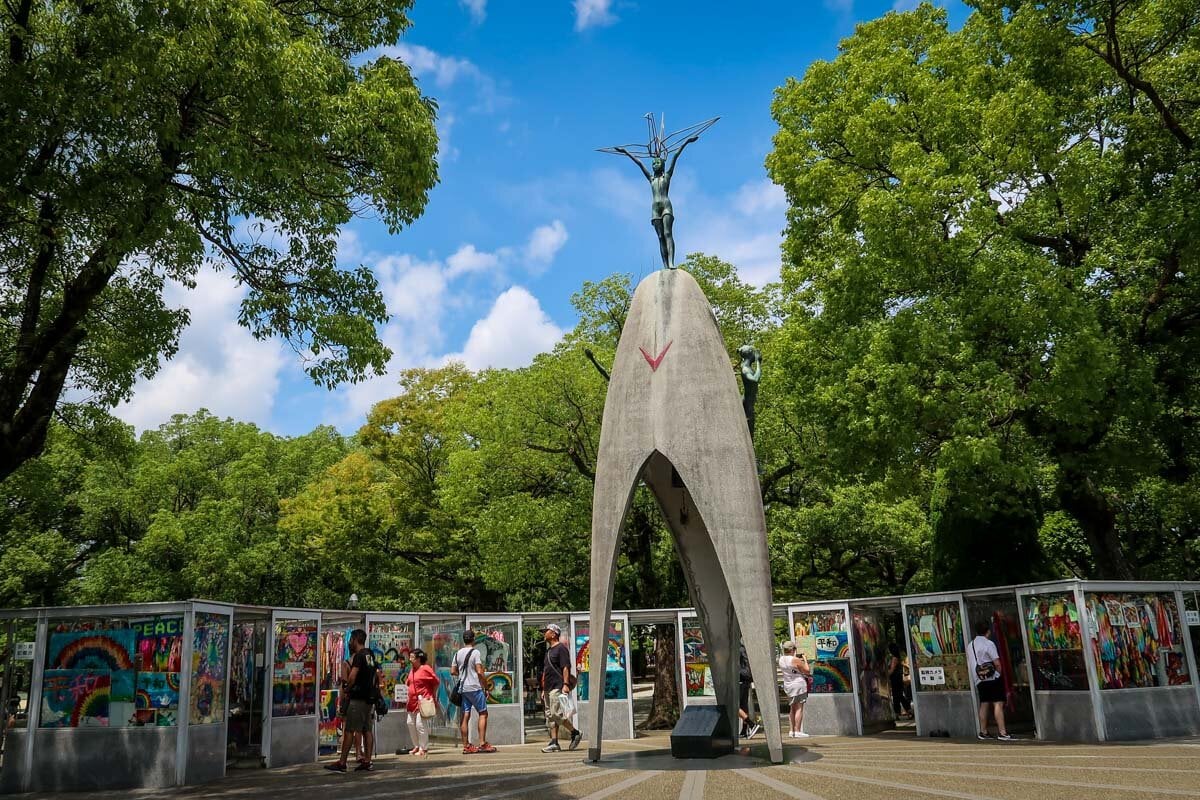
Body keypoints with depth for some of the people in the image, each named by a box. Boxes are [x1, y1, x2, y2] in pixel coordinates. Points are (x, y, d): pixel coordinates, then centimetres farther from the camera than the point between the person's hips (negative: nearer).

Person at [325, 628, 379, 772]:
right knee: (367, 730, 8)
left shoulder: (359, 656, -12)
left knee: (349, 731, -5)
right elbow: (377, 674, 21)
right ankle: (367, 761, 7)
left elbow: (352, 677, -20)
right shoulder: (370, 655, 15)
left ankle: (342, 763, -3)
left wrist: (347, 689, -3)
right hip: (370, 698, 9)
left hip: (358, 698, -9)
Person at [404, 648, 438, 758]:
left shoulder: (425, 669, -10)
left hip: (423, 702, -9)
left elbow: (436, 682, -6)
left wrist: (433, 696, 1)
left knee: (420, 724, -10)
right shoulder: (412, 670, 14)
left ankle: (424, 749, -1)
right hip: (412, 702, 9)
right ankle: (417, 746, 23)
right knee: (411, 723, 10)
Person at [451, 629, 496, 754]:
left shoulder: (458, 653, 10)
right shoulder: (475, 652, -9)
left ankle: (466, 746, 6)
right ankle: (482, 744, -4)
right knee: (483, 713, 1)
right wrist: (483, 684, -4)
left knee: (465, 716, 5)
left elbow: (453, 671, 12)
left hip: (463, 688, 6)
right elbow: (479, 672, -15)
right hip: (475, 687, -6)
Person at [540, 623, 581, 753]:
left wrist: (566, 684, -24)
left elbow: (566, 667, -15)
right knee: (550, 716, 6)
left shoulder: (561, 648, -7)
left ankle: (575, 733, 0)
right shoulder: (548, 650, 21)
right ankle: (554, 743, 7)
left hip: (558, 688, -10)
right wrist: (543, 689, 22)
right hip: (549, 689, 10)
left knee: (556, 714, -14)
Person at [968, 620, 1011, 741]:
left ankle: (983, 732, 17)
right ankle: (1002, 733, -13)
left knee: (983, 704, 13)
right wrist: (1000, 675, 2)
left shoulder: (970, 646, 13)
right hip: (993, 678, -7)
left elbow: (969, 665, 16)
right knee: (998, 704, -8)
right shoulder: (989, 643, -9)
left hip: (979, 680, 7)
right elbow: (997, 663, -13)